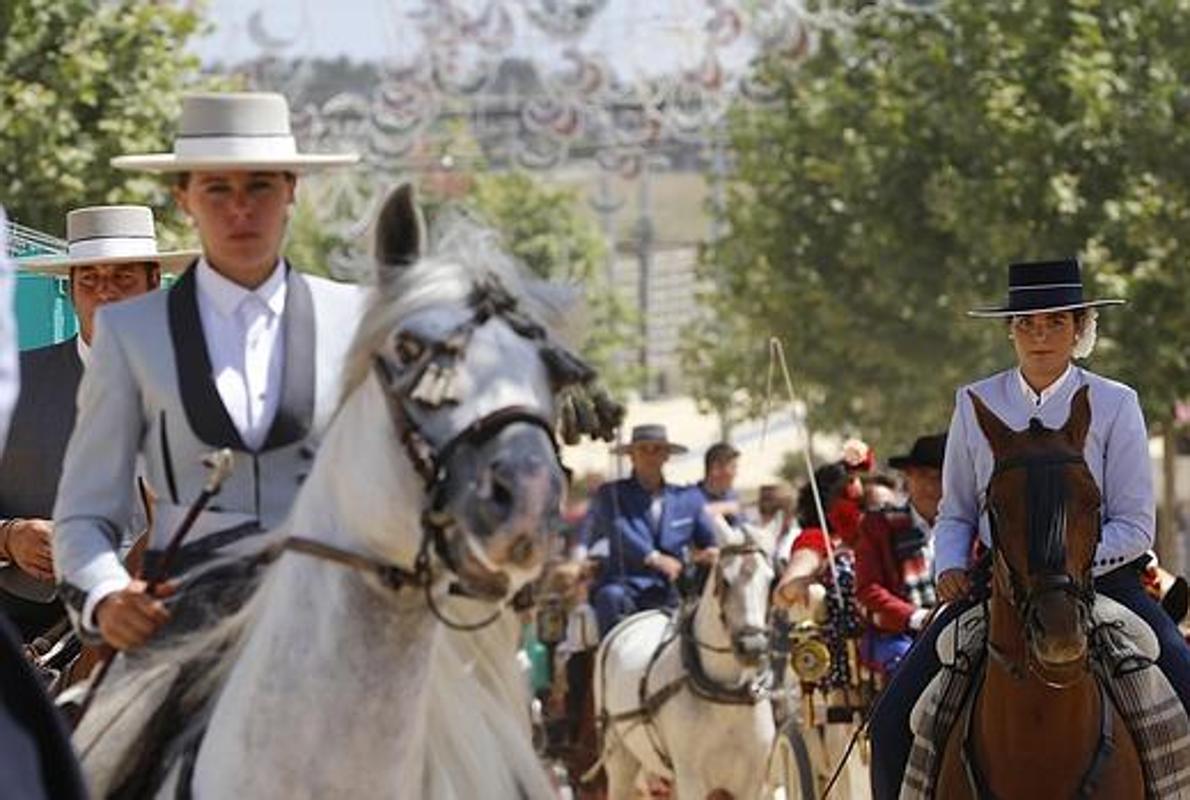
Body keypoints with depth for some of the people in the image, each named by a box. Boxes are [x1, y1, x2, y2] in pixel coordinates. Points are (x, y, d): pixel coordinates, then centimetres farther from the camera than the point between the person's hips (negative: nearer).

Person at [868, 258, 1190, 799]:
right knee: (895, 720, -13)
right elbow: (955, 514, 16)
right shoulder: (975, 405, 8)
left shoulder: (1115, 406, 0)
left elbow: (1134, 527, -3)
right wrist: (950, 568, -5)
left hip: (1101, 578, -2)